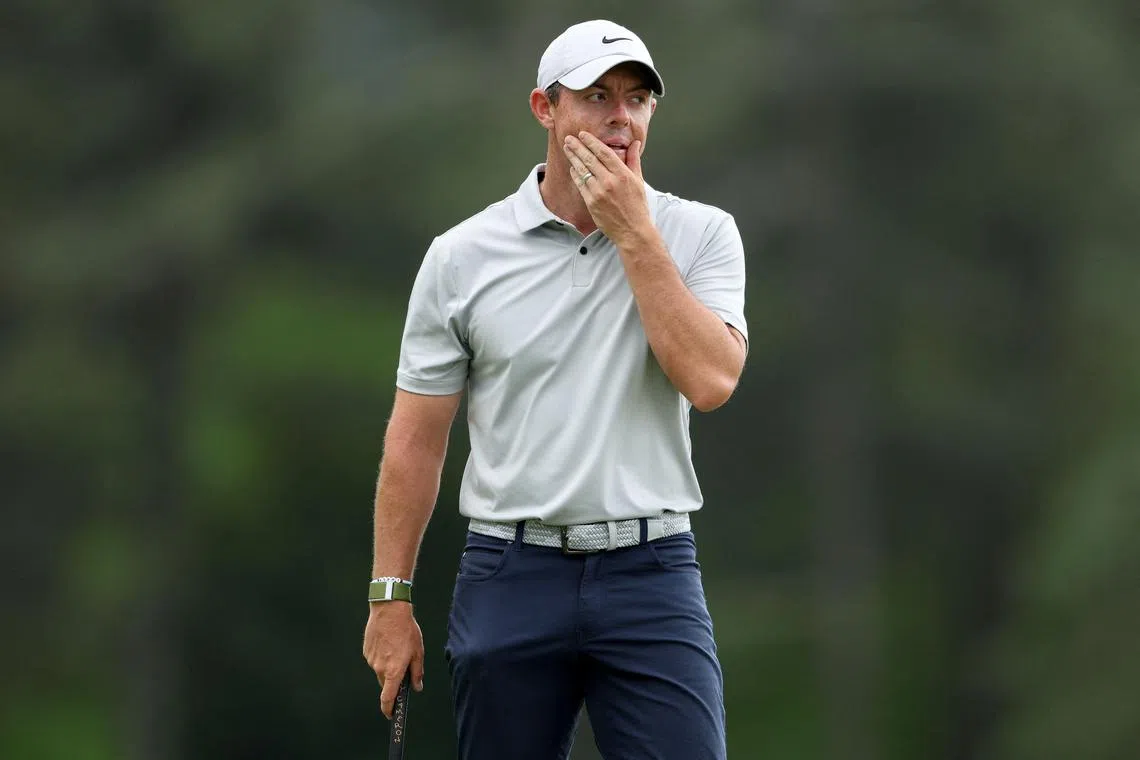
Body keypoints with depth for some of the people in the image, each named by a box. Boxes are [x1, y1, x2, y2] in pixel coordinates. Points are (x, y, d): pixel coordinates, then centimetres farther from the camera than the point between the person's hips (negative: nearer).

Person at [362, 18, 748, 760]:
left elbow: (710, 379, -15)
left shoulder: (701, 235, 2)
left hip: (650, 578, -1)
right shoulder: (462, 255, 3)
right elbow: (416, 440, 5)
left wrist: (634, 234, -13)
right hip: (511, 579, 1)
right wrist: (391, 597, 2)